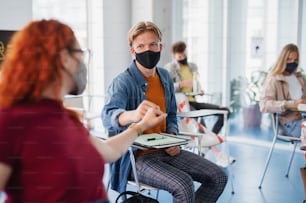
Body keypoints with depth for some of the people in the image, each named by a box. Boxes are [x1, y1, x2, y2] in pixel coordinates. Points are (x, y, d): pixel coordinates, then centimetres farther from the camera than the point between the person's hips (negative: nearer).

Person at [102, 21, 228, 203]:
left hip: (165, 151, 7)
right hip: (136, 156, -7)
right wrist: (133, 115, -58)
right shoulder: (122, 82, -16)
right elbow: (109, 116, -36)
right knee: (184, 184, -30)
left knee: (219, 177, 2)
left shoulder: (165, 77, 6)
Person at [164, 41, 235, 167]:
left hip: (193, 101, 7)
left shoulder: (192, 66, 20)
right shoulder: (170, 68, 1)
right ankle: (217, 153, -39)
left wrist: (199, 90, 3)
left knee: (225, 111, -7)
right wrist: (181, 84, -19)